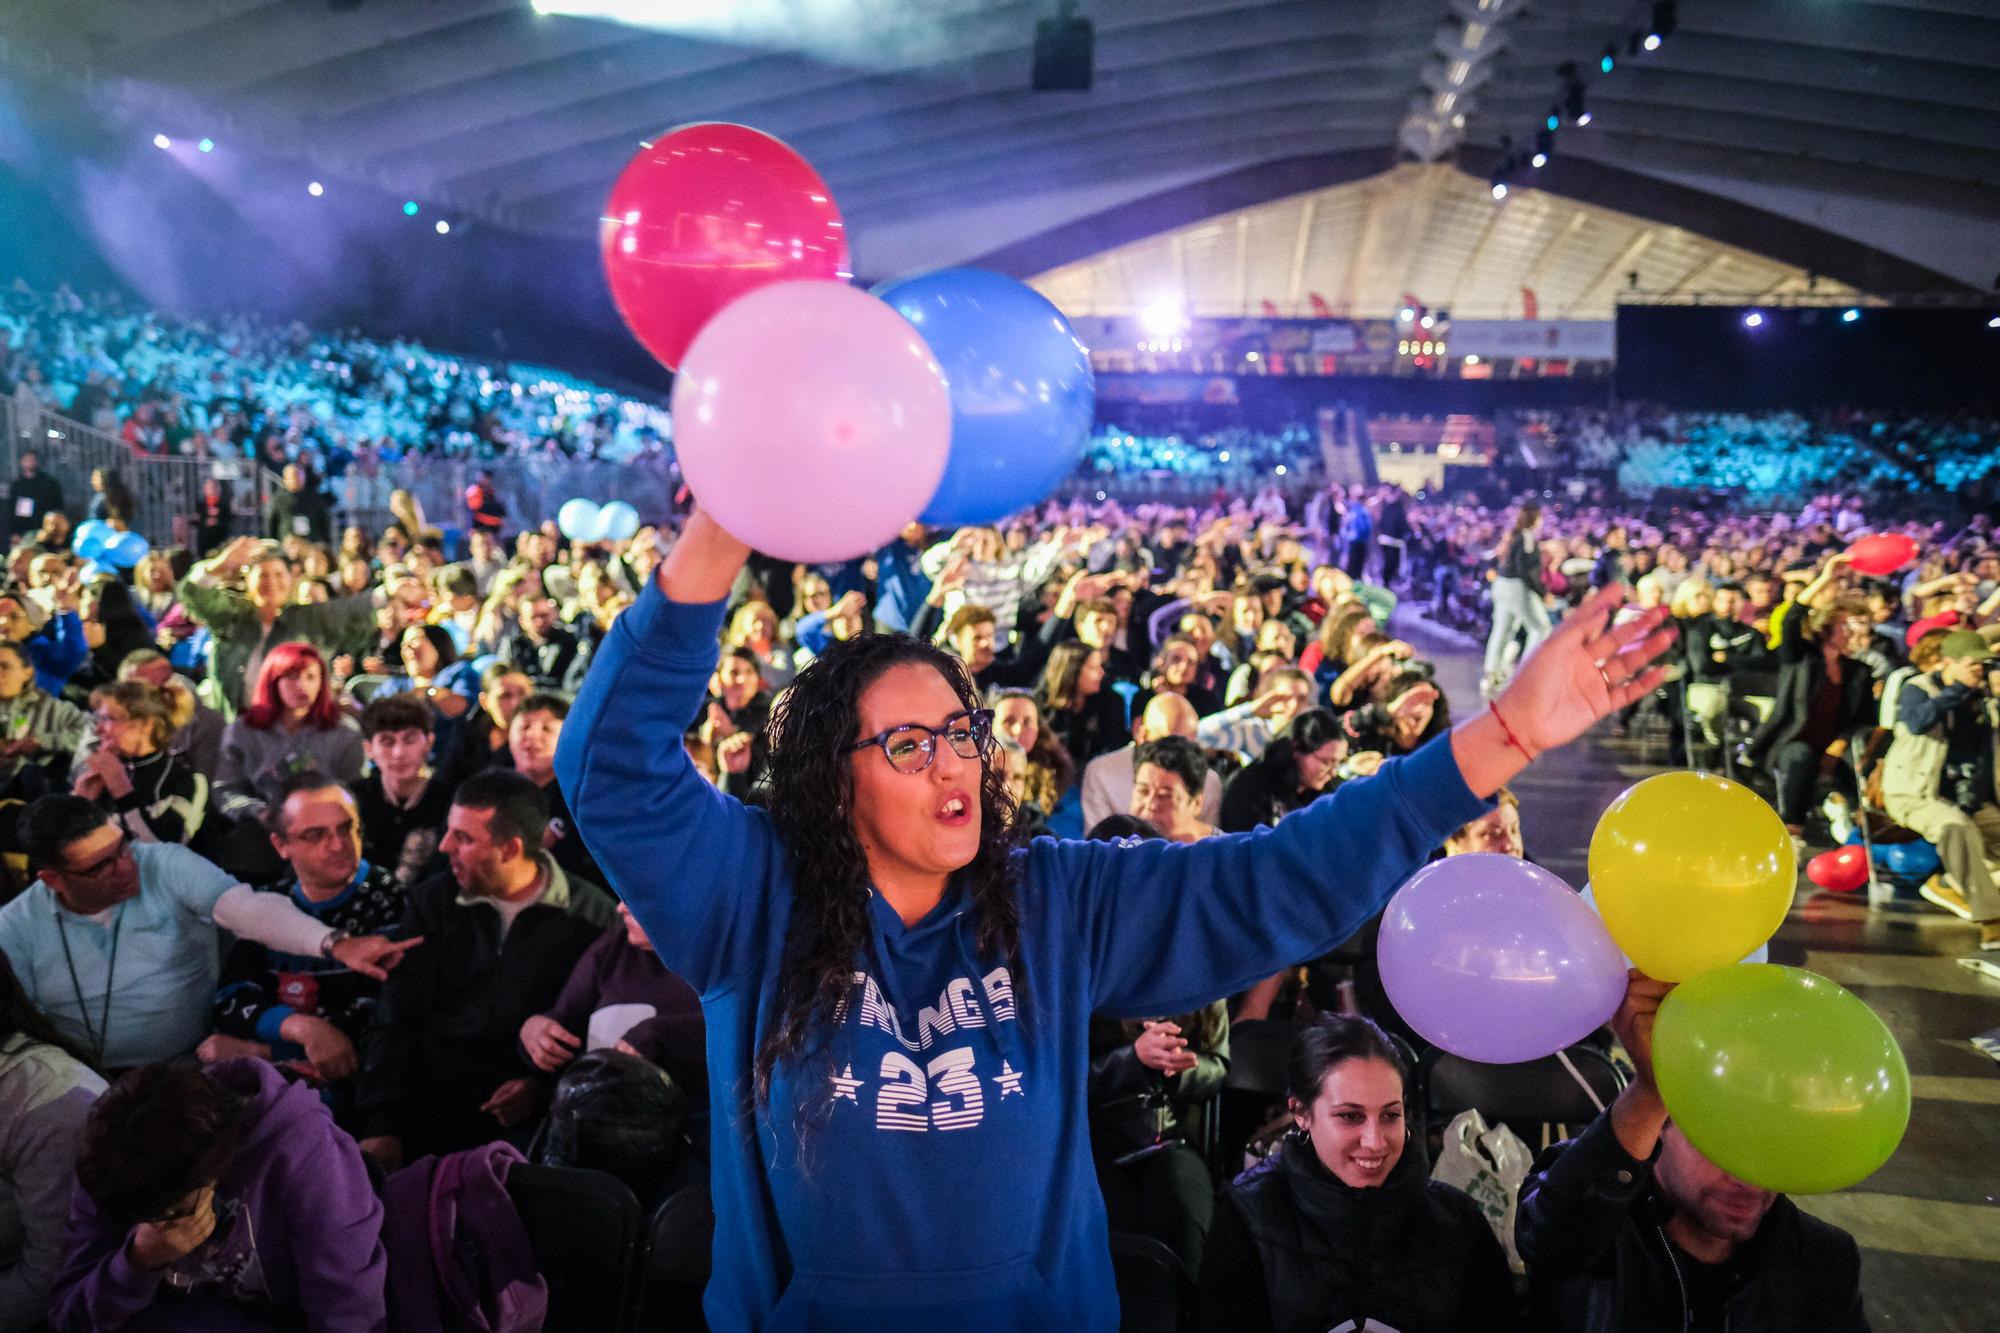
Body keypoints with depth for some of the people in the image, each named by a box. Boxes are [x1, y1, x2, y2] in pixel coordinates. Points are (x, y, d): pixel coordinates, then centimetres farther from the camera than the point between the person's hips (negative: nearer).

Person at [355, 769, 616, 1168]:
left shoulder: (591, 917, 2)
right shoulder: (433, 902, 11)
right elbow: (396, 1021, 4)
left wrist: (546, 1086, -14)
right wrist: (383, 1125, -8)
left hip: (530, 1120, -3)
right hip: (429, 1111, 3)